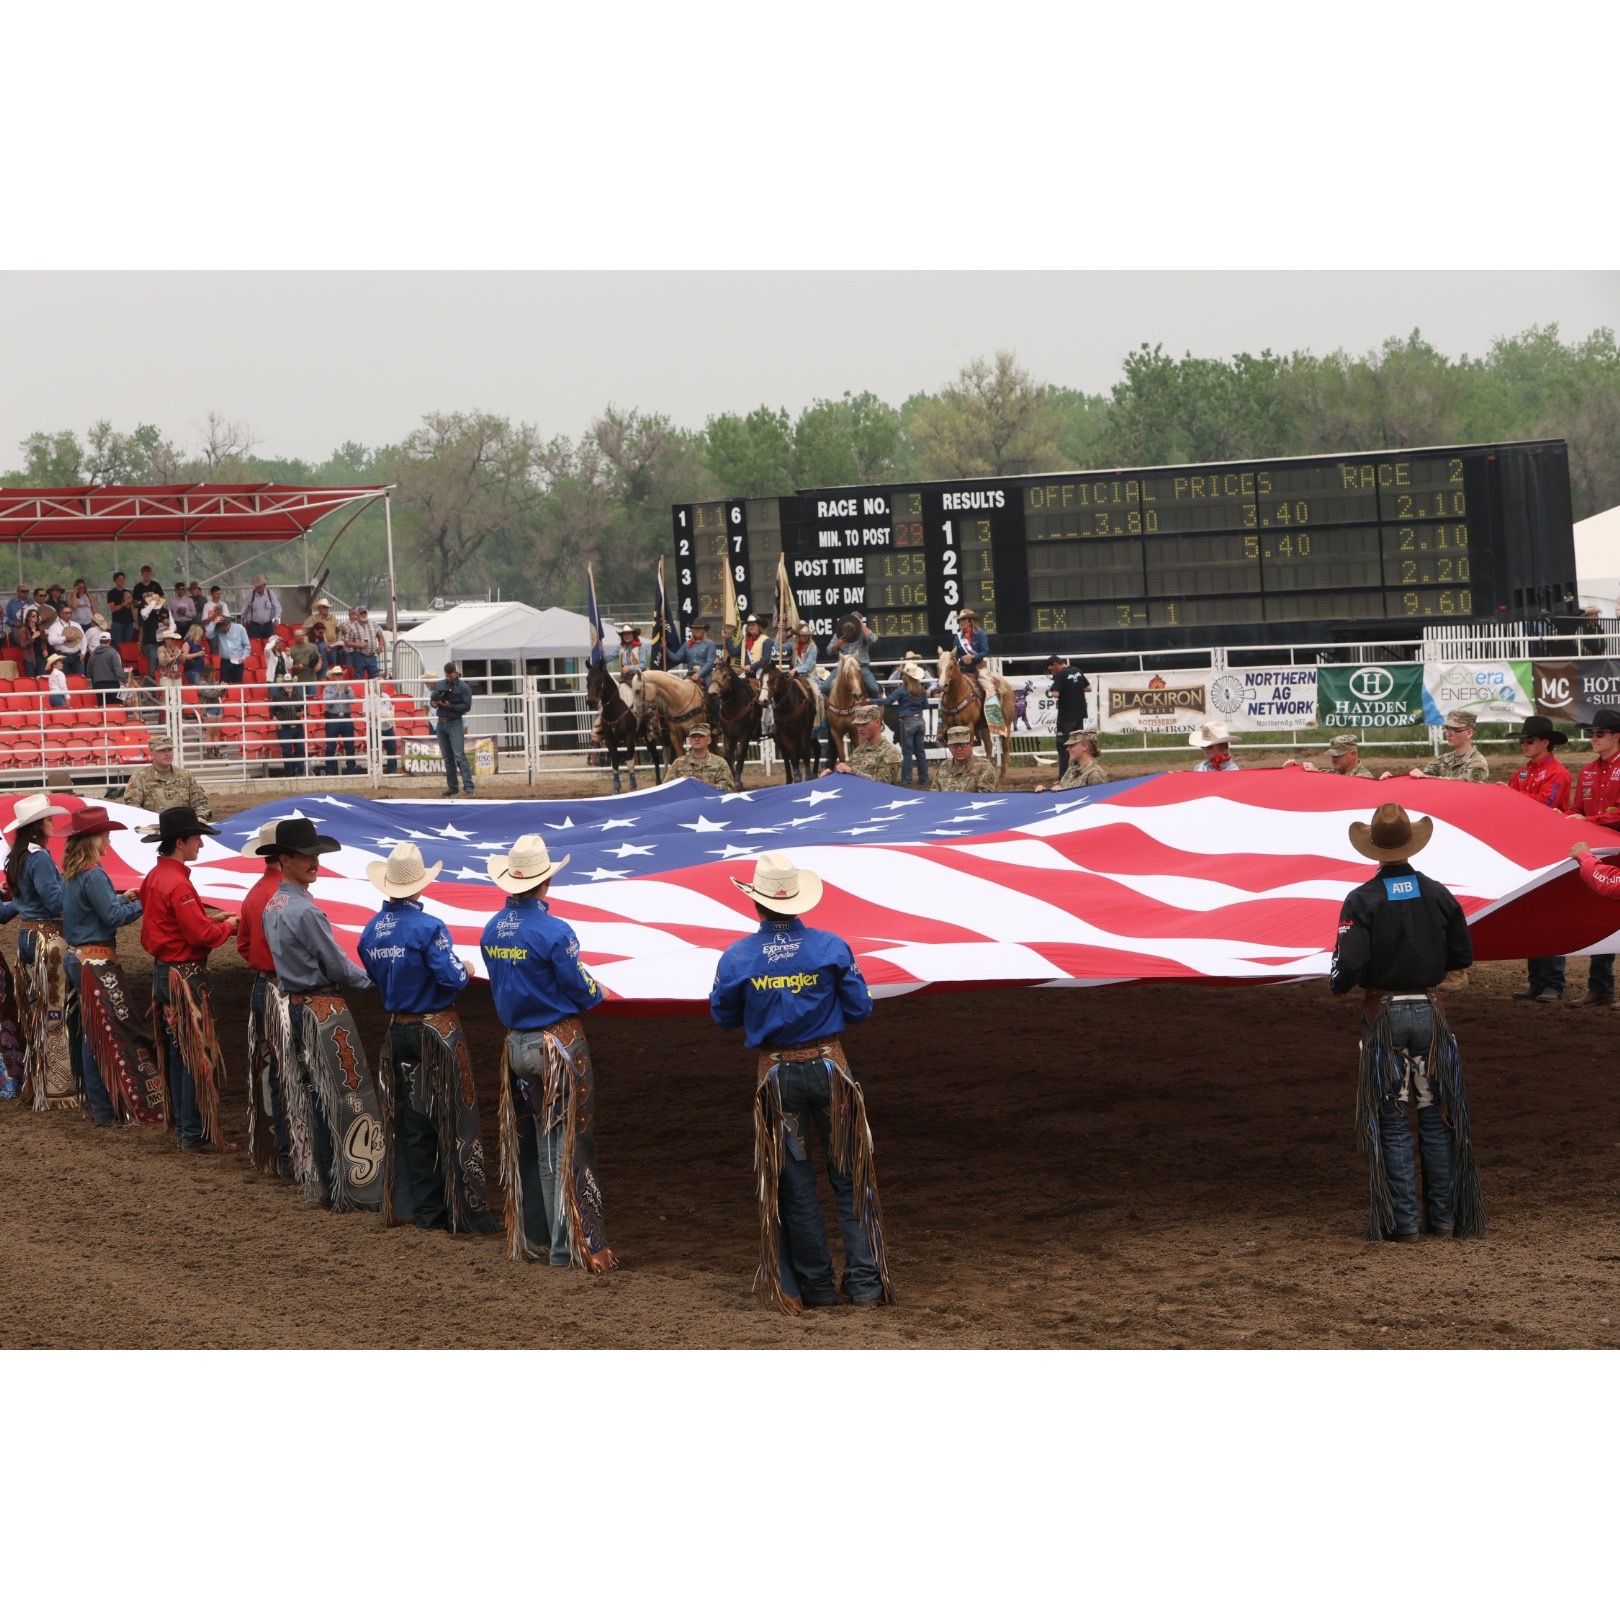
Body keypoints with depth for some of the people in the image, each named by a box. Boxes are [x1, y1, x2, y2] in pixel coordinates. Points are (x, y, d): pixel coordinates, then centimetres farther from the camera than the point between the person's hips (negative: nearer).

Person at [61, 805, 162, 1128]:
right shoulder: (93, 874, -18)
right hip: (96, 962, -10)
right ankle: (105, 1111, -3)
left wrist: (122, 898, 18)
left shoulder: (72, 872, 10)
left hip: (77, 957, 10)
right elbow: (113, 916, -18)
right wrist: (142, 904, -6)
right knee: (107, 1035, -5)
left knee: (91, 1034, 15)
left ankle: (97, 1105, 22)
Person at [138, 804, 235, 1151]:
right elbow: (200, 934, -21)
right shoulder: (177, 884, -21)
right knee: (197, 1056, -4)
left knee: (176, 1054, 15)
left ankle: (182, 1125, 22)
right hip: (185, 976, -10)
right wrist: (227, 926, -4)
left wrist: (209, 917, 9)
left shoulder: (154, 877, 9)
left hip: (163, 972, 10)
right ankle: (196, 1135, 0)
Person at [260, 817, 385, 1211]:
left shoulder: (272, 907, 8)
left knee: (306, 1095, 12)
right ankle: (344, 1188, -3)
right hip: (323, 1010, -9)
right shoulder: (306, 911, -20)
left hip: (293, 1004, 9)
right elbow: (338, 967, -14)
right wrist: (372, 980, 4)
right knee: (339, 1097, -4)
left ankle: (313, 1177, 18)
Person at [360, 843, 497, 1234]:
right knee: (453, 1121, 1)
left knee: (411, 1123, 11)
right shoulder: (427, 928, -19)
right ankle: (466, 1212, 3)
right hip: (436, 1031, -6)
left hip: (398, 1032, 6)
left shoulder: (370, 932, 2)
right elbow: (453, 978, -22)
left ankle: (423, 1207, 15)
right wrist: (465, 970, -2)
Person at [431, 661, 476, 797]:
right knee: (447, 757, 9)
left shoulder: (464, 687, -5)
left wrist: (450, 706, -23)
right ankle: (452, 787, 14)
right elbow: (432, 701, 15)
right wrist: (434, 703, -9)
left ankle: (469, 787, -18)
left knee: (459, 756, -14)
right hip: (441, 723, 6)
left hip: (455, 723, -6)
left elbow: (466, 706, -12)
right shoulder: (440, 685, 10)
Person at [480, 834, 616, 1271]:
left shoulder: (492, 930, 1)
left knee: (530, 1145, 16)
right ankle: (568, 1244, 2)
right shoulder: (553, 932, -20)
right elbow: (583, 992, -13)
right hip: (558, 1046, -6)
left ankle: (532, 1237, 22)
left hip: (516, 1044, 6)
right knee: (565, 1146, 0)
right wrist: (598, 990, 8)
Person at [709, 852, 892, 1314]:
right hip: (828, 1067, 0)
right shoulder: (831, 947, -11)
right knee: (849, 1175, 10)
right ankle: (866, 1282, 6)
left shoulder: (736, 958, -10)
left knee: (794, 1181, 11)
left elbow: (724, 1017, 3)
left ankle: (815, 1285, 15)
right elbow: (860, 1009, -4)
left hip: (777, 1075, 0)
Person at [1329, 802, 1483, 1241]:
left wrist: (1336, 984, 3)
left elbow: (1350, 965, -19)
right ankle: (1445, 1218, 16)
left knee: (1391, 1123, 4)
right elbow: (1462, 957, 5)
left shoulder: (1362, 901, -12)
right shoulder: (1438, 895, -2)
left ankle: (1403, 1222, 3)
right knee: (1437, 1116, 13)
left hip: (1384, 1015, -3)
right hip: (1429, 1011, 3)